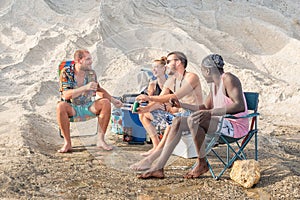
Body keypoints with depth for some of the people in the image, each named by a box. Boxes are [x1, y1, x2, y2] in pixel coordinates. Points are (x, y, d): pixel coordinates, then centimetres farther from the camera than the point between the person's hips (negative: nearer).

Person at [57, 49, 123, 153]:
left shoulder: (91, 73, 2)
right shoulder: (66, 73, -10)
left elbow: (99, 89, 20)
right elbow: (66, 95, -22)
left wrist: (113, 100, 10)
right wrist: (85, 87, -31)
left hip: (88, 108, 4)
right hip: (72, 108, -3)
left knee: (105, 103, -22)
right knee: (61, 106, -36)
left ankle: (101, 140, -16)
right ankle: (67, 143, -25)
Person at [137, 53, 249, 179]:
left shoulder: (228, 79, -12)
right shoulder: (214, 84, 16)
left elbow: (240, 106, -26)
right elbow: (206, 107, 26)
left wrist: (211, 113, -33)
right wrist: (181, 105, 24)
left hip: (235, 125, -9)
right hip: (222, 122, 9)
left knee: (193, 120, -31)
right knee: (178, 122, -1)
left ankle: (202, 163, -12)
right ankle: (158, 168, -7)